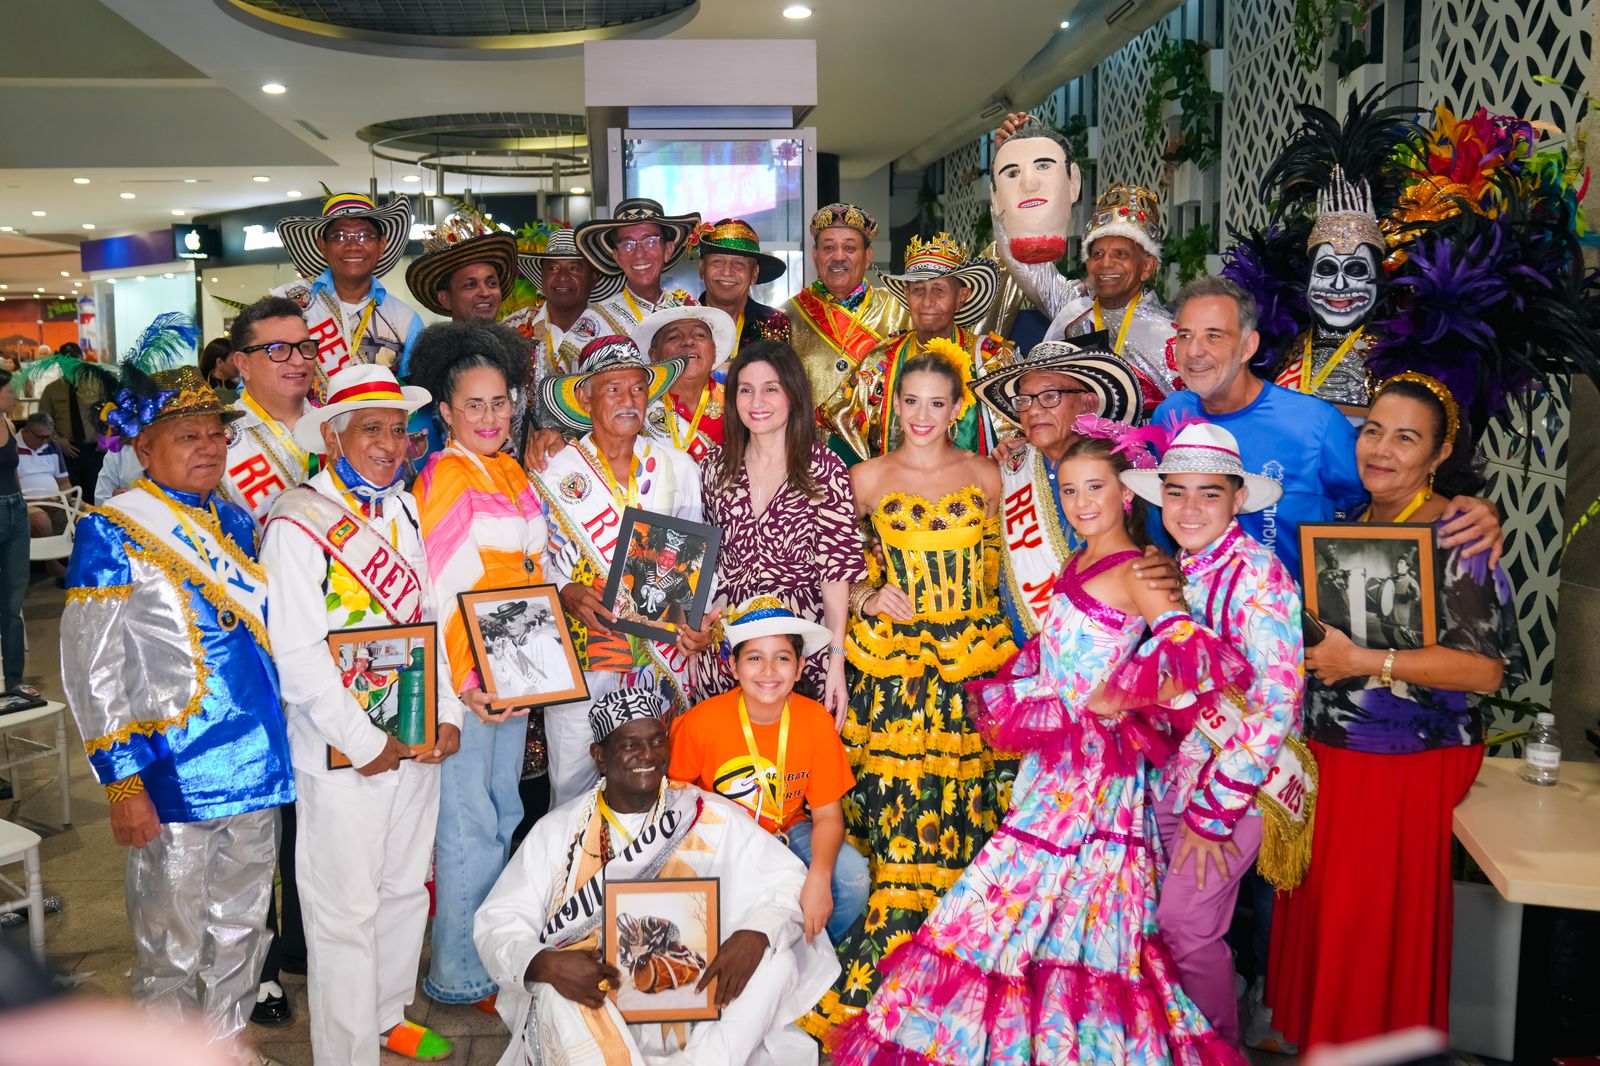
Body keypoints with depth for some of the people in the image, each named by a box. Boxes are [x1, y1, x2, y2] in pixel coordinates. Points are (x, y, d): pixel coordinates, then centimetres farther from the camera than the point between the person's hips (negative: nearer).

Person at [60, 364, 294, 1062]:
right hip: (172, 779, -6)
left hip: (256, 766, 6)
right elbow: (89, 672, -9)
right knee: (172, 952, 8)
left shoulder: (235, 525, 10)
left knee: (242, 933, 18)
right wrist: (123, 786, -13)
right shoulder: (110, 533, -7)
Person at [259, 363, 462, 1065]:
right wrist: (364, 741, -16)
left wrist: (447, 713, 3)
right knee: (345, 910, 4)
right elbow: (297, 652, -17)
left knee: (405, 888, 19)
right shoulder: (297, 522, -13)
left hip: (420, 740, 7)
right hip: (342, 752, -7)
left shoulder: (402, 510, 9)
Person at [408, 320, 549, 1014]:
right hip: (461, 677, -8)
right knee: (469, 824, 0)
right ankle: (458, 975, 15)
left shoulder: (513, 474, 11)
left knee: (504, 815, 16)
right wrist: (463, 685, -21)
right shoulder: (446, 477, -13)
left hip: (513, 669, 8)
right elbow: (436, 593, -18)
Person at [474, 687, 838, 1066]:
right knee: (556, 995, -32)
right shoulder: (559, 830, 3)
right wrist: (545, 964, -22)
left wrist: (756, 933, -23)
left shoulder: (710, 817, 2)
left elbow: (789, 879, -2)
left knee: (777, 960, -23)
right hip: (597, 1010, 0)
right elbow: (497, 924, -1)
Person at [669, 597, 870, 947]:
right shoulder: (701, 722, -18)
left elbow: (828, 815, -9)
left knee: (853, 878, -23)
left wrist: (818, 876, -28)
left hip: (790, 831, 2)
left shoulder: (816, 720, -13)